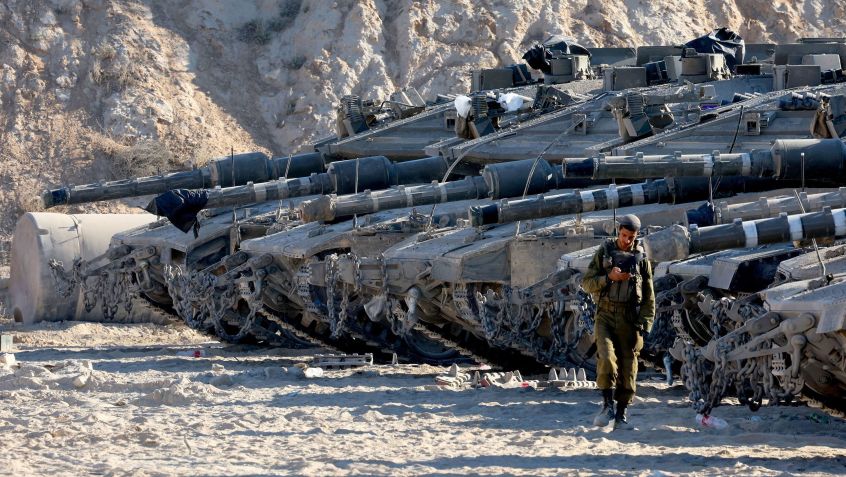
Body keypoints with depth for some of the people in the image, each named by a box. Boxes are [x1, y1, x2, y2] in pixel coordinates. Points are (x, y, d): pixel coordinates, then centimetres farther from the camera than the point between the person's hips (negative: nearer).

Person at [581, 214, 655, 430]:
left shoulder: (641, 258, 6)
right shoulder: (604, 252, 5)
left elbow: (648, 296, 8)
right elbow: (587, 283, 3)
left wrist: (644, 325, -1)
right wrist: (609, 277, -14)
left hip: (630, 320, 1)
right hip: (606, 315, -1)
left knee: (628, 367, 1)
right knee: (606, 358, -21)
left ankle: (621, 415, 9)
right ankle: (607, 405, -10)